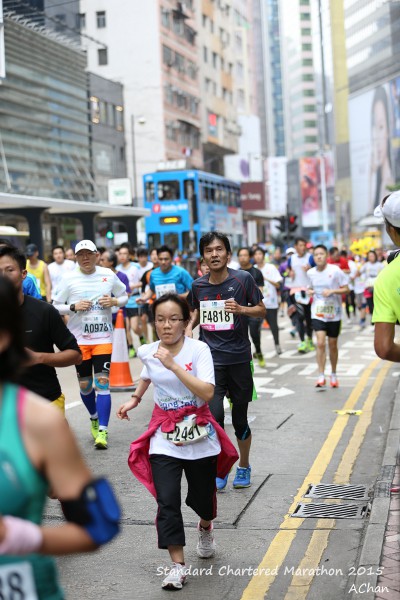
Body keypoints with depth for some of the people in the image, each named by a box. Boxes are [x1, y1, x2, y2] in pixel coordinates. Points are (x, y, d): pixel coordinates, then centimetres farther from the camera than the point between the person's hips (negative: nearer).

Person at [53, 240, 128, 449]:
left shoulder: (108, 275, 1)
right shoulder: (69, 279, -2)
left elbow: (124, 296, 14)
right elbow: (56, 306, 2)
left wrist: (113, 301, -7)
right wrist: (74, 307, -15)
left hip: (103, 337, 0)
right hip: (79, 338, 1)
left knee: (102, 382, -9)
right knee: (84, 384, 8)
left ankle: (102, 430, -6)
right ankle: (94, 418, 35)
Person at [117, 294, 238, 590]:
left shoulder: (199, 349, -14)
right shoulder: (147, 352, -2)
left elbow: (207, 392, -28)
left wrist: (174, 365, -30)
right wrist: (135, 399, 20)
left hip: (199, 435, -2)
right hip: (165, 438, 2)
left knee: (203, 496, 14)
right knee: (167, 501, -11)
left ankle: (205, 527, 49)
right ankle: (178, 565, -3)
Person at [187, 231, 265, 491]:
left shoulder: (243, 279, -5)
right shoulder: (198, 285, 3)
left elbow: (262, 310, 3)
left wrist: (241, 309, -16)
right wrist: (190, 326, 1)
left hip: (239, 359, -1)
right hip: (211, 359, 1)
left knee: (240, 419, 8)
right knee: (214, 415, -12)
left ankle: (244, 467, 31)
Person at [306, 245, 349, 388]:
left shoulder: (335, 270, -10)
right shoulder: (311, 273, 1)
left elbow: (346, 289, -6)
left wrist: (332, 291, -21)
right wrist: (309, 291, -4)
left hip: (334, 314, -1)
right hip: (317, 313, 1)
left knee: (333, 345, 10)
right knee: (320, 343, -14)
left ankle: (333, 375, 27)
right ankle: (321, 376, -9)